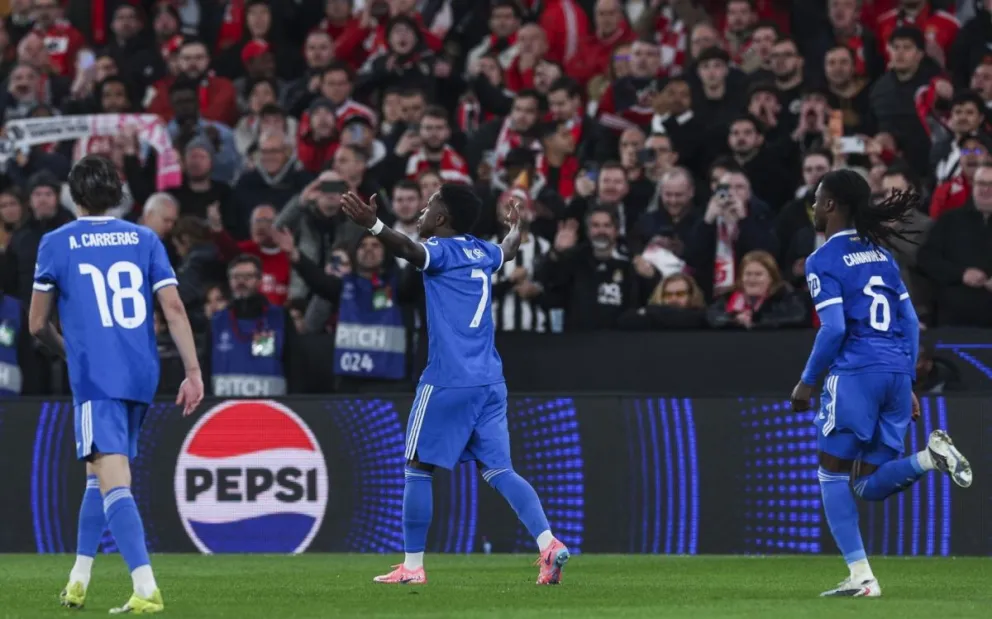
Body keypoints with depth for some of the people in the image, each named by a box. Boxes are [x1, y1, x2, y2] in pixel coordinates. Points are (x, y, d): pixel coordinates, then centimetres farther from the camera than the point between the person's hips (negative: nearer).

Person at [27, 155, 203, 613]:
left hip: (95, 380, -5)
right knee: (99, 475, 22)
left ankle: (146, 589, -29)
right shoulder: (145, 239, 9)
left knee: (113, 482, -14)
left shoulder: (56, 244, 1)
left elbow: (37, 324, 6)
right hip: (142, 376, 5)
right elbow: (174, 309, 0)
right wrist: (193, 373, 0)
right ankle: (78, 581, 29)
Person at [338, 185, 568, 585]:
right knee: (498, 470, 5)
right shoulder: (482, 253, 17)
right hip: (489, 381, 7)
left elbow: (409, 250, -29)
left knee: (418, 468, 4)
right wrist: (515, 229, 65)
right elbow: (508, 250, 41)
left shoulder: (441, 250, -5)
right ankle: (549, 544, -13)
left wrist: (373, 225, -47)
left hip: (447, 381, -7)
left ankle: (412, 566, 5)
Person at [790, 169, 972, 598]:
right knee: (870, 485, 10)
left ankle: (861, 577, -1)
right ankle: (931, 457, -18)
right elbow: (910, 322, 17)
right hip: (896, 372, 7)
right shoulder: (880, 255, 18)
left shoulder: (823, 261, -4)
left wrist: (807, 381, -2)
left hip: (855, 373, -7)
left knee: (833, 475, 7)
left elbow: (833, 328, -13)